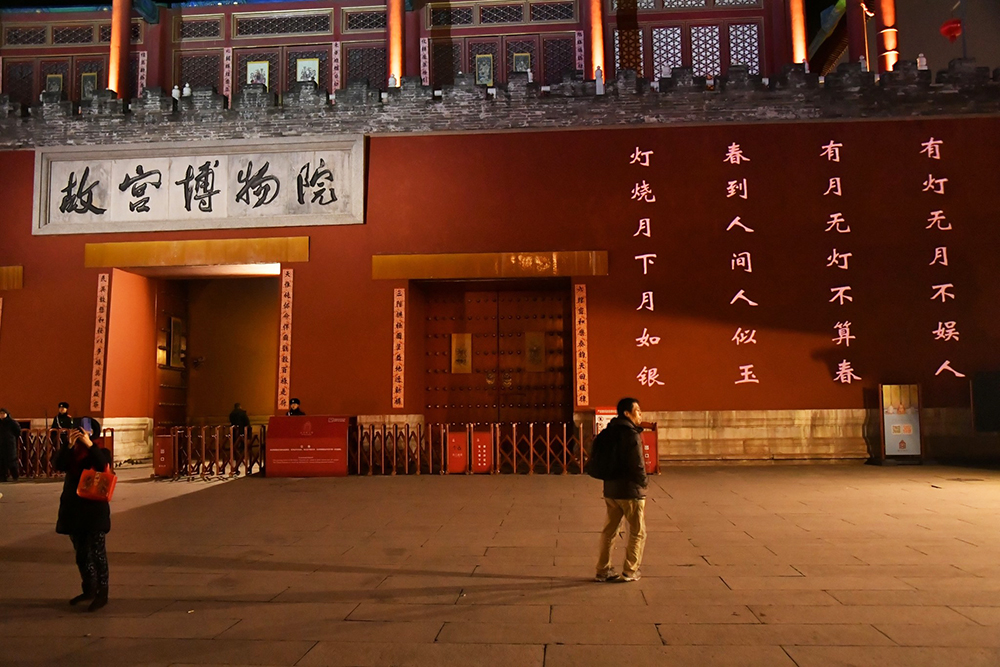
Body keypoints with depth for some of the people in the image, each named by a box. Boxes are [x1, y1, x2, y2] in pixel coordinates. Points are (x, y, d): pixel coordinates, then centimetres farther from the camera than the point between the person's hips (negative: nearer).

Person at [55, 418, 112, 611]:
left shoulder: (101, 451, -3)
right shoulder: (71, 452, 6)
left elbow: (103, 466, -23)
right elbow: (59, 466, -12)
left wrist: (89, 445, -27)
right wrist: (69, 444, -21)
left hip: (94, 508, -5)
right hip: (73, 508, 5)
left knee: (96, 551, -3)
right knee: (81, 552, 15)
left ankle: (102, 593, 3)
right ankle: (88, 589, 28)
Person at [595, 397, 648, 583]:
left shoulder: (611, 432, 8)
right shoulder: (632, 435, -18)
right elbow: (637, 465, -20)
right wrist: (644, 482, -3)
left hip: (611, 489, 8)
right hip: (631, 491, -7)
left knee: (609, 530, 15)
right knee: (637, 532, 8)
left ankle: (603, 571, 21)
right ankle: (629, 572, 11)